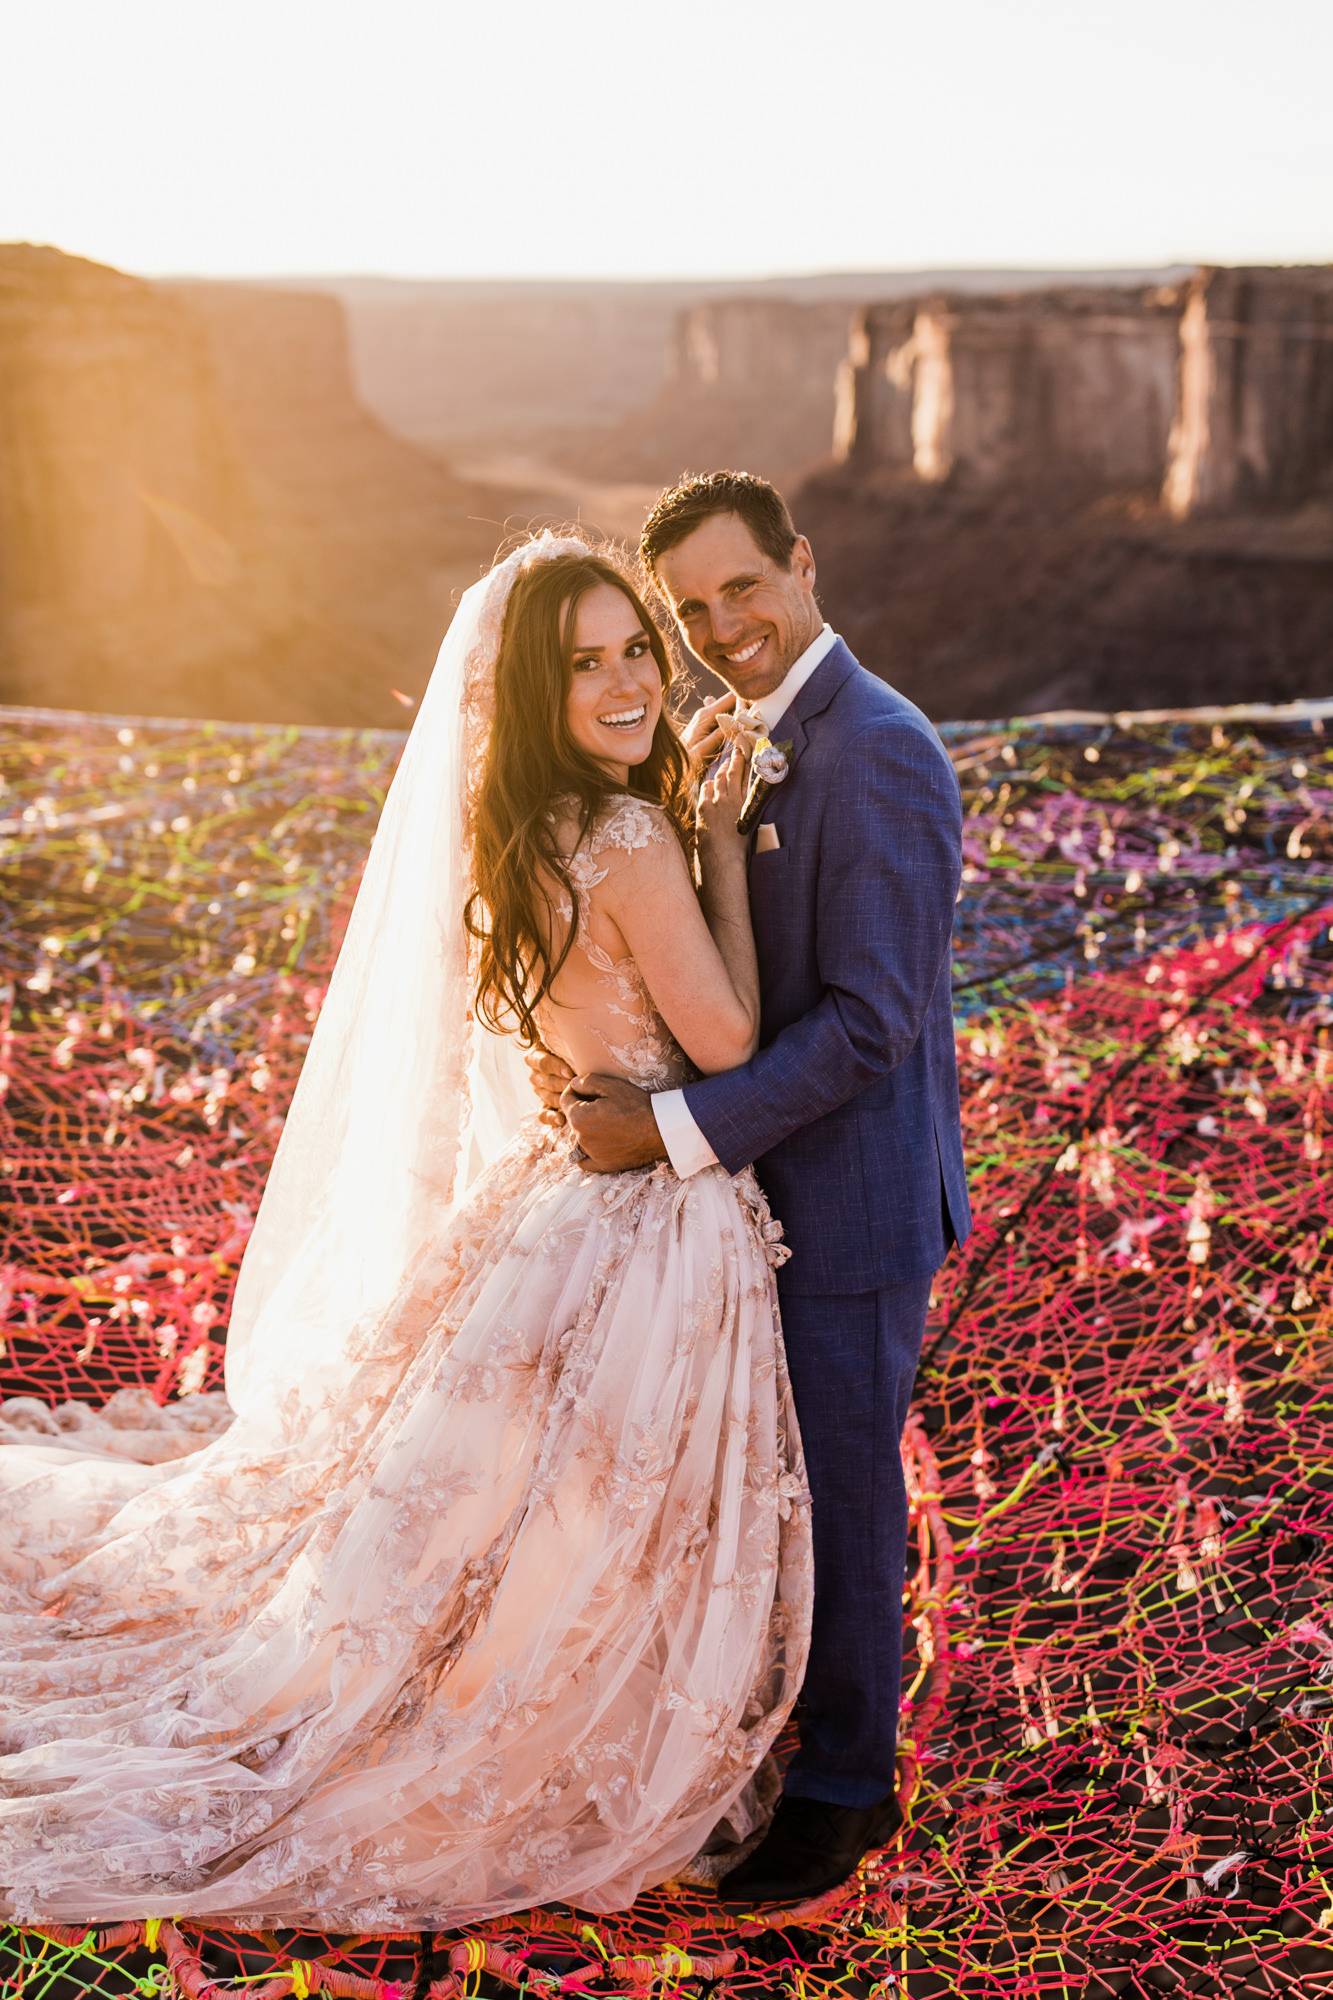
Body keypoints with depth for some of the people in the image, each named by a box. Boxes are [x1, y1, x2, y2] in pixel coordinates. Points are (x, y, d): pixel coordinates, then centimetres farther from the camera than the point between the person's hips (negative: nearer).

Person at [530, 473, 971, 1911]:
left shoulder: (878, 754, -22)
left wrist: (674, 1129, -23)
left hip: (851, 1194, -8)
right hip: (759, 1181, 8)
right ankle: (772, 1705, 44)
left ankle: (846, 1783, 28)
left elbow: (869, 1018, -25)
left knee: (840, 1488, 8)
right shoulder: (743, 737, 8)